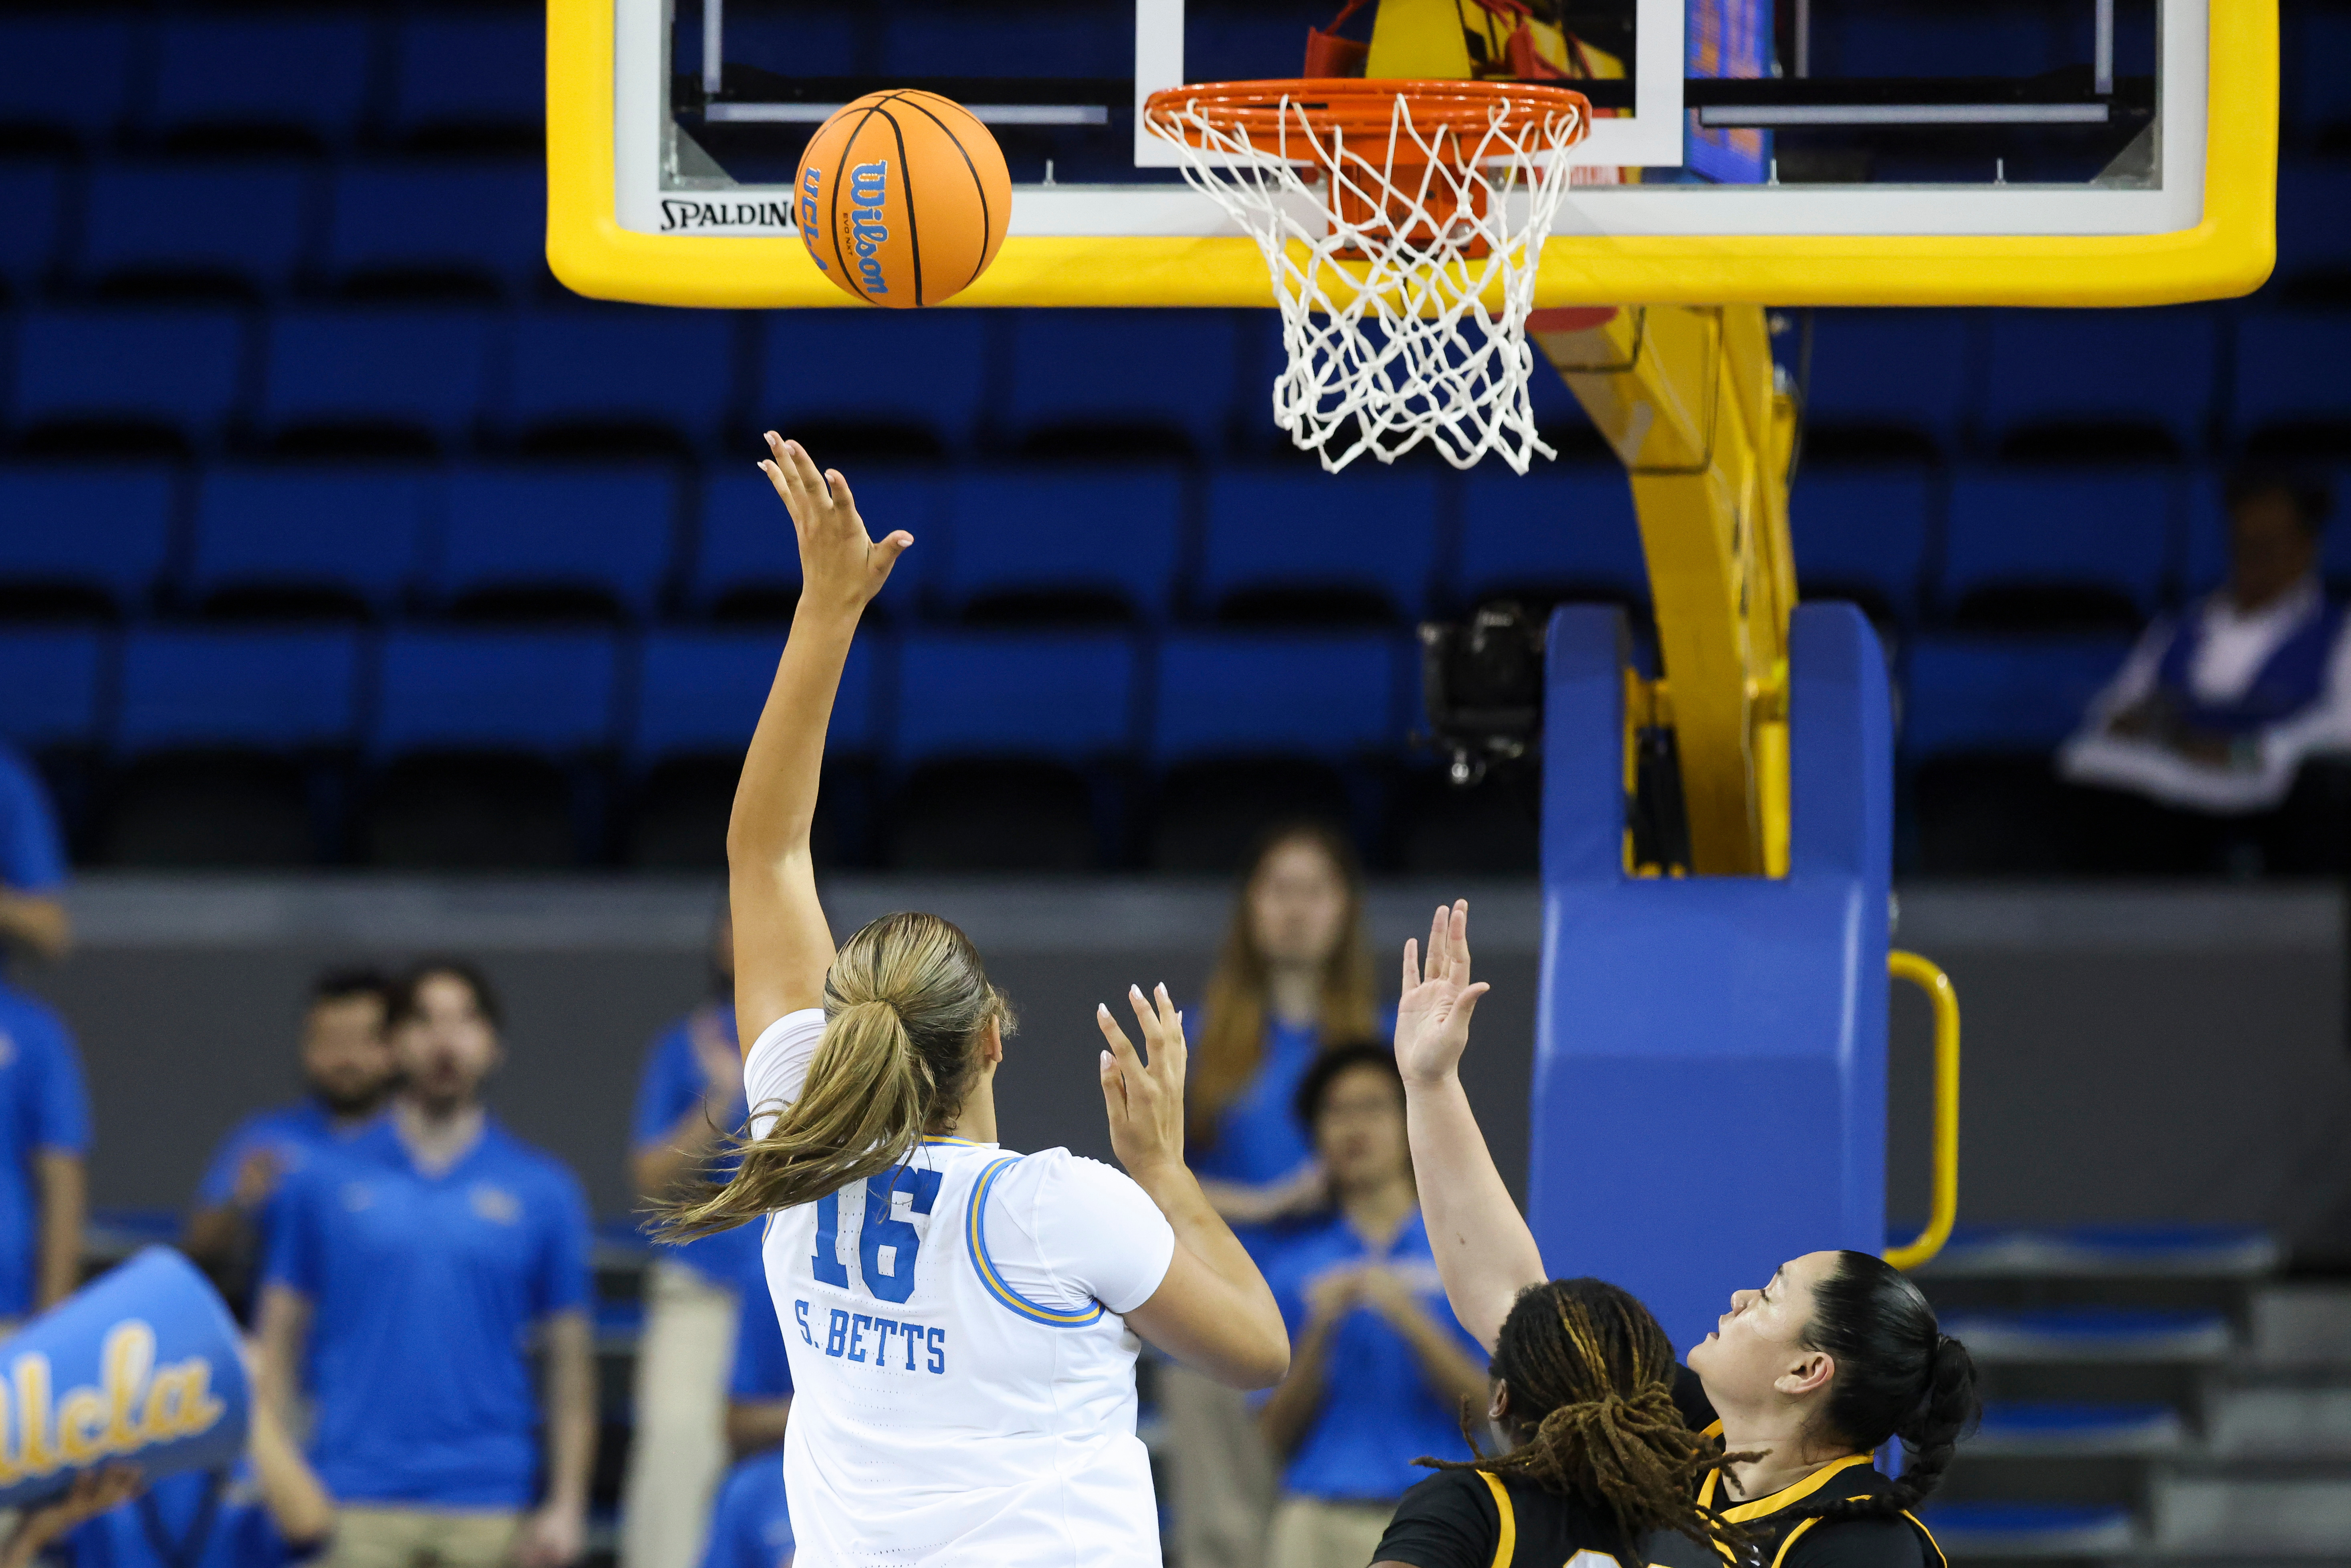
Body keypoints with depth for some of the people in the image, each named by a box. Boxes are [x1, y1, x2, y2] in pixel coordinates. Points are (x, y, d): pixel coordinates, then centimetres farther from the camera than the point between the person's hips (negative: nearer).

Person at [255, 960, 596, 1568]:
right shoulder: (326, 1185, 7)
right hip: (358, 1505, 0)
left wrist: (566, 1503, -1)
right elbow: (280, 1342, 8)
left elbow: (569, 1360, 7)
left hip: (490, 1511, 0)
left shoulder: (543, 1192, 6)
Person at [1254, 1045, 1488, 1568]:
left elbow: (1487, 1406, -1)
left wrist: (1410, 1322, -13)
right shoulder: (1295, 1269, 12)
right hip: (1318, 1520, 1)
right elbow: (1275, 1436, 8)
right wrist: (1319, 1333, -7)